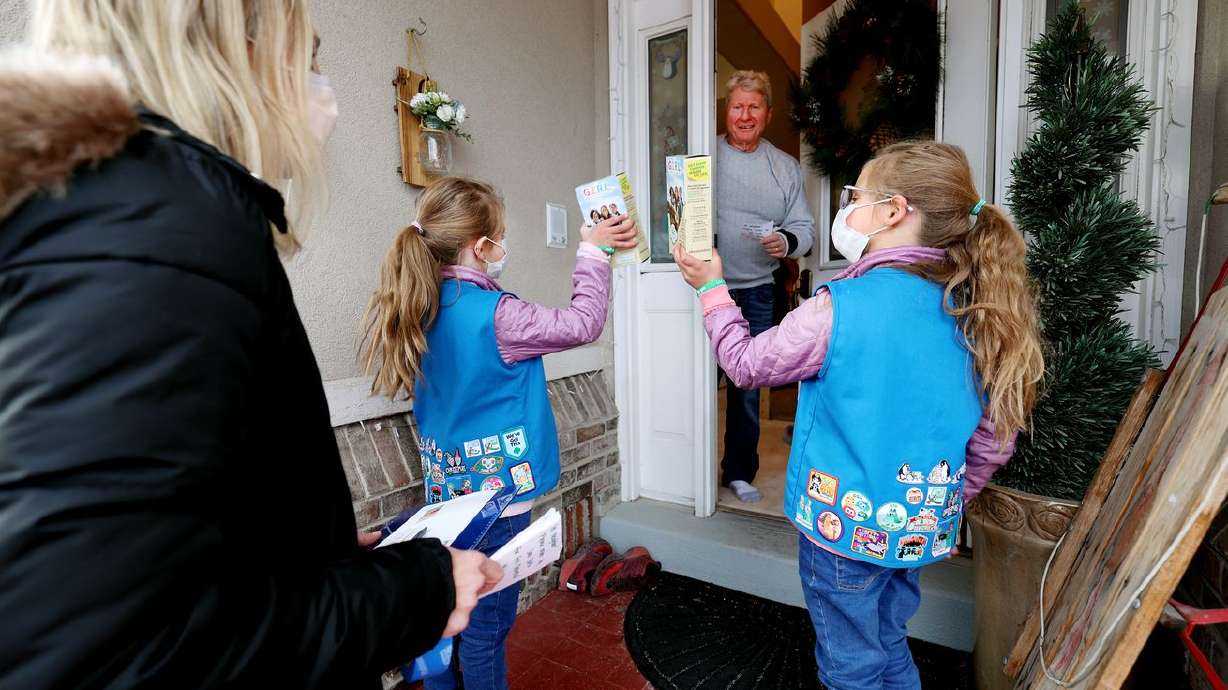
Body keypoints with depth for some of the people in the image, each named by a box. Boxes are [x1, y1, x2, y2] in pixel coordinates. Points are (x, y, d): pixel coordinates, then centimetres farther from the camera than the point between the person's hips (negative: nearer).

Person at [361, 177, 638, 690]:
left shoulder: (421, 306, 1)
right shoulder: (493, 314, -23)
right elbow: (582, 323, -16)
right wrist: (593, 251, -4)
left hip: (448, 488, 8)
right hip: (496, 490, -8)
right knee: (486, 622, 10)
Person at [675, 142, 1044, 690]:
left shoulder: (842, 307, -24)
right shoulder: (970, 311, -3)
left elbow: (746, 363, -9)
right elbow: (993, 443, 3)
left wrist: (711, 287, 3)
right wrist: (943, 502, 18)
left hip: (845, 524, -6)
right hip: (919, 528, 6)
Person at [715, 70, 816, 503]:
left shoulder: (786, 167, 10)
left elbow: (804, 228, 9)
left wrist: (787, 243, -13)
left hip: (756, 292, 3)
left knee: (748, 386, 11)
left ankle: (739, 471, 27)